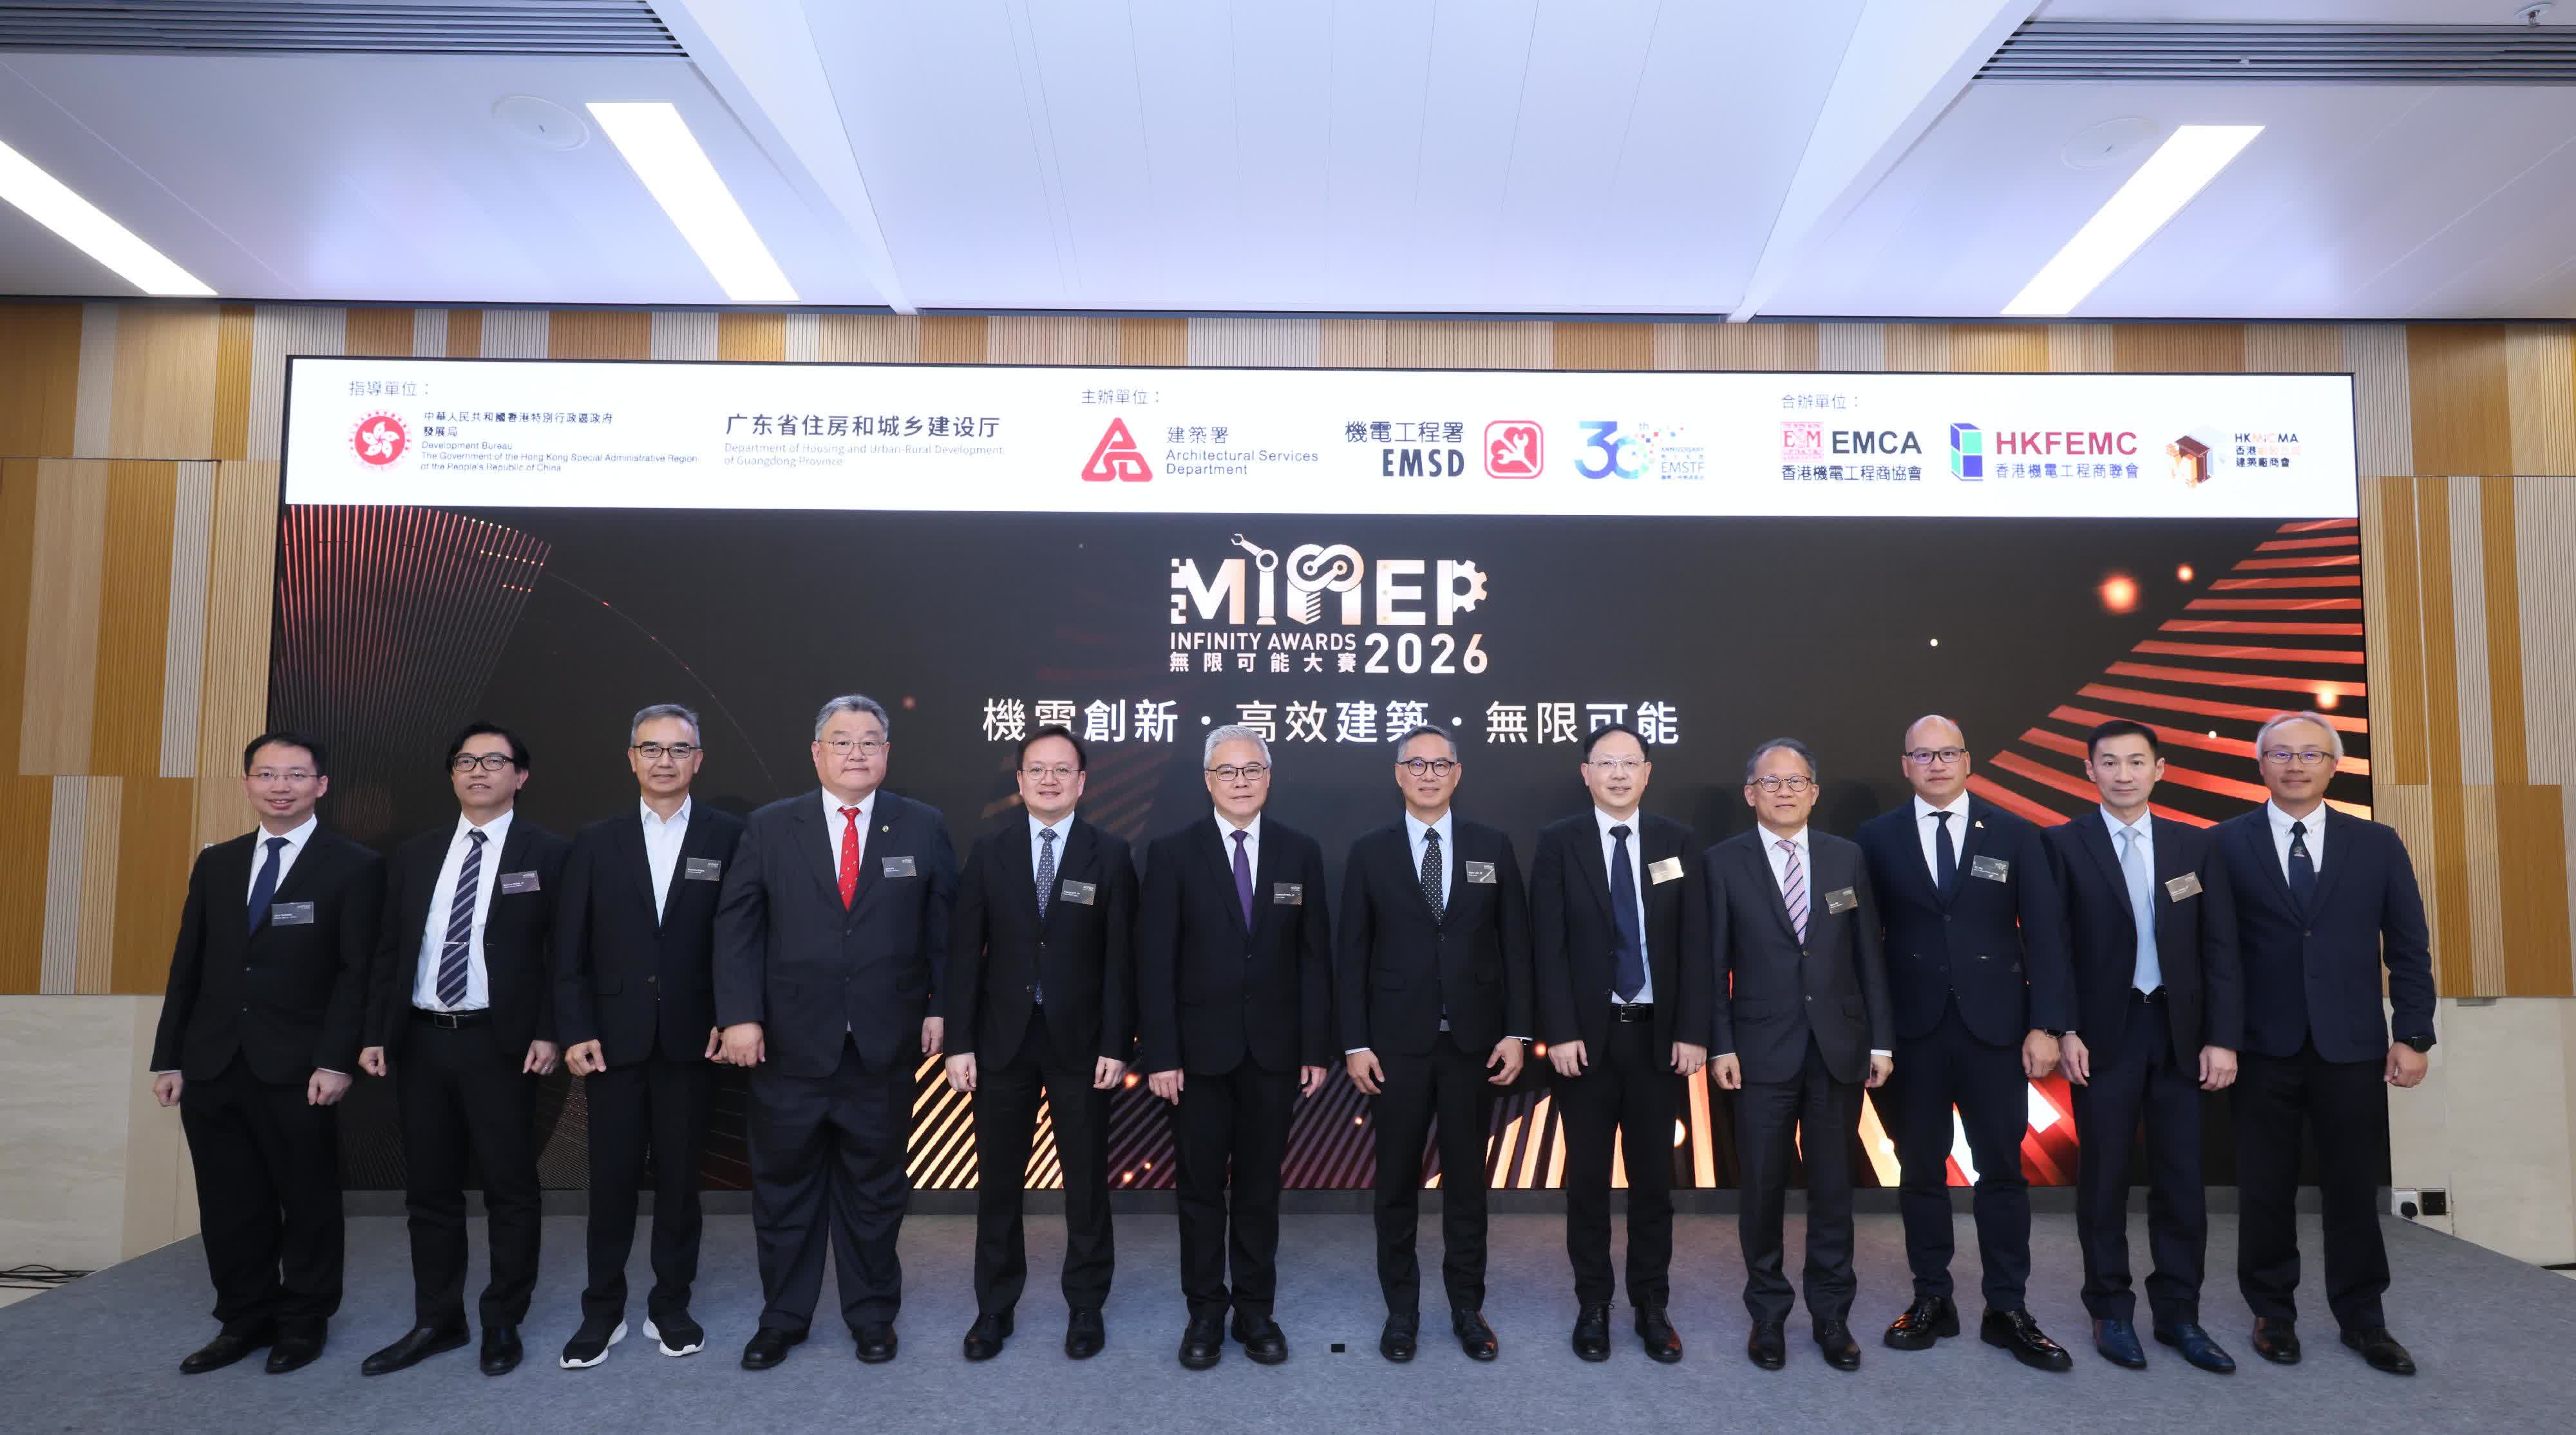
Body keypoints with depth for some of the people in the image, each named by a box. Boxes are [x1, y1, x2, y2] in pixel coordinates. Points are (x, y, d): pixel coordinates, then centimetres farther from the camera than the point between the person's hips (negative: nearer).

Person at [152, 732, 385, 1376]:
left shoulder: (355, 867, -4)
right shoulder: (215, 863, 12)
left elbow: (357, 973, -8)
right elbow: (188, 966, 12)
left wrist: (336, 1061, -15)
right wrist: (169, 1058, 7)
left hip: (297, 1067, -4)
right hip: (211, 1064, 4)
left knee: (308, 1201, 7)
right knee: (229, 1204, 12)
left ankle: (304, 1321, 23)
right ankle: (245, 1319, 27)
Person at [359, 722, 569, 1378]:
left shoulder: (548, 854, -2)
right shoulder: (413, 856, 11)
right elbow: (389, 952, 12)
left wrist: (548, 1033, -12)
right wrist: (376, 1034, 4)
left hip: (501, 1044, -4)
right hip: (421, 1041, 4)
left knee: (510, 1189, 3)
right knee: (430, 1190, 12)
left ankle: (503, 1323, 17)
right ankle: (437, 1320, 25)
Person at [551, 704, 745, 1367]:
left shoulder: (728, 836, -1)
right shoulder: (596, 842, 5)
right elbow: (569, 947, 3)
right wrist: (575, 1031, -4)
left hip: (690, 1038, -1)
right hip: (614, 1037, 1)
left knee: (679, 1177, 9)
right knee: (611, 1179, 8)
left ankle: (671, 1307, 23)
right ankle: (603, 1311, 23)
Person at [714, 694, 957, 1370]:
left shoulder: (922, 827, 1)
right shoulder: (769, 827, 1)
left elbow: (944, 926, 4)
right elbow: (736, 926, -1)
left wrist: (939, 1008, -1)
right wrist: (739, 1015, -8)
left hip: (885, 1047, 0)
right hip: (790, 1044, 0)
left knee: (875, 1188, 12)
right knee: (784, 1188, 12)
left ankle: (872, 1314, 29)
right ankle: (782, 1317, 29)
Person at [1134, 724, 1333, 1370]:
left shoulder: (1301, 852, 2)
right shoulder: (1172, 852, -4)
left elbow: (1314, 957, 3)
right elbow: (1155, 961, -5)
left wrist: (1316, 1048, -1)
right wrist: (1159, 1054, -9)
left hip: (1274, 1050, 1)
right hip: (1200, 1048, -1)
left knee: (1260, 1188, 12)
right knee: (1200, 1189, 10)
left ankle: (1256, 1310, 26)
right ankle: (1205, 1312, 25)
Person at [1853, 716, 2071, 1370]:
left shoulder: (2014, 835, 3)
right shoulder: (1877, 838, 2)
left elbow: (2043, 934, 1)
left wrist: (2044, 1025, -5)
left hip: (1994, 1026, 0)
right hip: (1912, 1029, 0)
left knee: (2002, 1170, 6)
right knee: (1921, 1170, 8)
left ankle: (2008, 1310, 18)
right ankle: (1932, 1301, 21)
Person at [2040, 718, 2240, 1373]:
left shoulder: (2197, 845, 7)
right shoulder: (2063, 844, -1)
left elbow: (2220, 948, 4)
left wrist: (2222, 1038, -3)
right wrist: (2064, 1030, -11)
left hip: (2179, 1032, 2)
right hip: (2104, 1032, -2)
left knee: (2181, 1179, 7)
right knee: (2104, 1178, 6)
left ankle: (2178, 1314, 21)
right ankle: (2111, 1312, 19)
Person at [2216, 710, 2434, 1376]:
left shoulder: (2377, 845, 6)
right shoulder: (2226, 845, -1)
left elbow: (2409, 948, 6)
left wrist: (2413, 1035, 0)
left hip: (2352, 1047, 2)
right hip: (2263, 1048, -1)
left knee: (2355, 1189, 10)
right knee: (2266, 1191, 8)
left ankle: (2362, 1319, 26)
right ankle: (2273, 1314, 22)